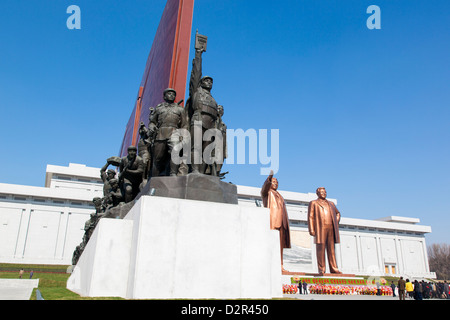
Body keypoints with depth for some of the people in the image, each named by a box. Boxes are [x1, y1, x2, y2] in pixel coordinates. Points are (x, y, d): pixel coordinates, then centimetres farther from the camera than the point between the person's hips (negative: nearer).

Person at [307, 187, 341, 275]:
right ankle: (321, 269, -2)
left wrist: (336, 223, 18)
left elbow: (337, 213, 35)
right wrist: (311, 230, -10)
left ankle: (333, 268, 6)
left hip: (331, 229, 4)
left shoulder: (331, 203, 22)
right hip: (320, 228, -4)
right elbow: (310, 217, 0)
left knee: (331, 249, 4)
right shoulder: (313, 203, 8)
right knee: (320, 248, -5)